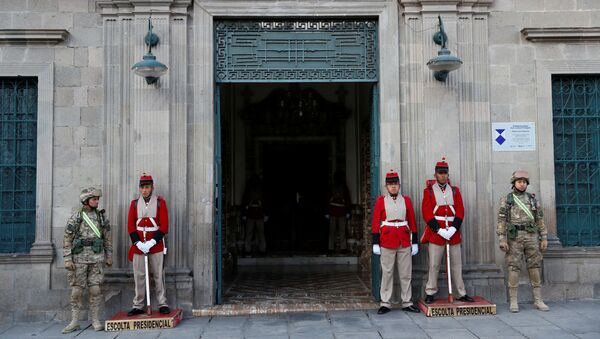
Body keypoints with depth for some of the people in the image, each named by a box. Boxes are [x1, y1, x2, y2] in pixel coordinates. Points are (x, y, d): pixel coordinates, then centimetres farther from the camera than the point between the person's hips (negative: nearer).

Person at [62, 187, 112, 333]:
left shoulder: (101, 216, 7)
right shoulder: (75, 217, -2)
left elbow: (107, 237, 12)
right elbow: (67, 239, -2)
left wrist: (109, 256, 9)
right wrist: (67, 259, -8)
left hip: (97, 257, 2)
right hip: (80, 256, -2)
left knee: (95, 289, 1)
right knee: (77, 290, 2)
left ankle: (95, 320, 9)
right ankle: (74, 322, 11)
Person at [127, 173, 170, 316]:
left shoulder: (160, 202, 0)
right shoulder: (135, 203, 7)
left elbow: (164, 225, -6)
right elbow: (130, 225, 4)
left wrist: (151, 242, -14)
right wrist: (138, 243, -10)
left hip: (156, 244, -2)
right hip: (138, 245, 2)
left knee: (158, 276, 1)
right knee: (139, 276, 5)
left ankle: (162, 304, 8)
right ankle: (138, 306, 13)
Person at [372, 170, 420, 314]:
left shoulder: (406, 200, 7)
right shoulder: (380, 201, 1)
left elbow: (412, 222, 9)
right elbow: (375, 223, -1)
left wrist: (415, 242, 5)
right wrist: (375, 244, -5)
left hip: (404, 242, 2)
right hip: (387, 242, -2)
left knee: (406, 273, 6)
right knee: (387, 273, 2)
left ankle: (407, 303, 16)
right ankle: (385, 304, 9)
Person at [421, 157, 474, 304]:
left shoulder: (455, 190, 10)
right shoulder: (429, 191, 1)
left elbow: (460, 211, 3)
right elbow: (427, 213, -7)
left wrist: (453, 229, -11)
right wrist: (439, 230, -15)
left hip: (453, 232, 3)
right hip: (436, 232, -3)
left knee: (457, 264, 9)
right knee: (434, 265, -1)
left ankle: (462, 293, 17)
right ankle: (430, 293, 8)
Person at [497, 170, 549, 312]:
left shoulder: (532, 199, 11)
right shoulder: (506, 200, 2)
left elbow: (540, 220, 11)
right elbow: (501, 221, -3)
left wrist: (544, 238, 4)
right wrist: (502, 240, -12)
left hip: (531, 237, 3)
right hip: (514, 237, -3)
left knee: (535, 268, 3)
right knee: (514, 269, -4)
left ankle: (538, 301, 9)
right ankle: (513, 302, 2)